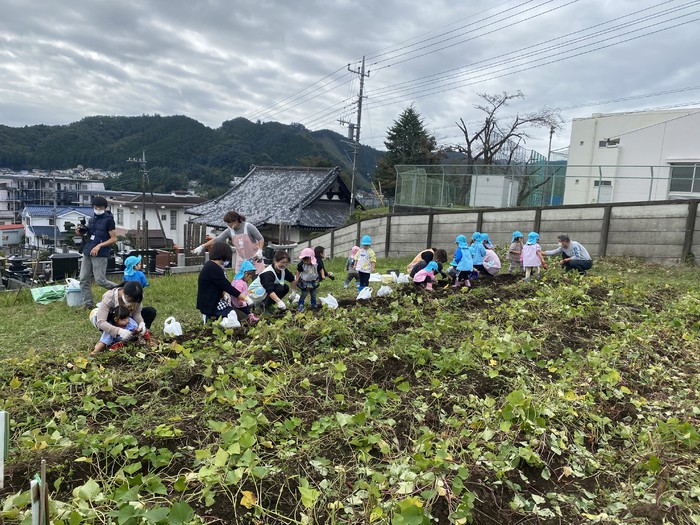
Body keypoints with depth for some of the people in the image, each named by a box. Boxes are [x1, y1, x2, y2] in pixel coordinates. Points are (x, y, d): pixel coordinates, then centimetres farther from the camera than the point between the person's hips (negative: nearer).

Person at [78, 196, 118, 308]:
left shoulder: (108, 220, -7)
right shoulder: (92, 219, 14)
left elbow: (113, 239, -10)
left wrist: (99, 246, -20)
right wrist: (81, 233, 4)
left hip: (100, 254, -7)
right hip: (87, 253, 7)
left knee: (100, 280, -9)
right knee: (84, 279, 5)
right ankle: (87, 303, 14)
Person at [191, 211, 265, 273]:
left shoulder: (248, 227, -15)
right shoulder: (229, 231, -5)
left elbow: (261, 239, -10)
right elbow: (217, 239, -3)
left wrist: (259, 251, -25)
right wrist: (202, 246, -8)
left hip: (255, 258, -4)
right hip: (241, 260, 4)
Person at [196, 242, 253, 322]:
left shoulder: (210, 265, 11)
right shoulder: (213, 268, -20)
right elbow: (227, 286, -20)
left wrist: (225, 294, -9)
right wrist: (246, 298, -17)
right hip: (212, 307, -10)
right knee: (244, 318, -12)